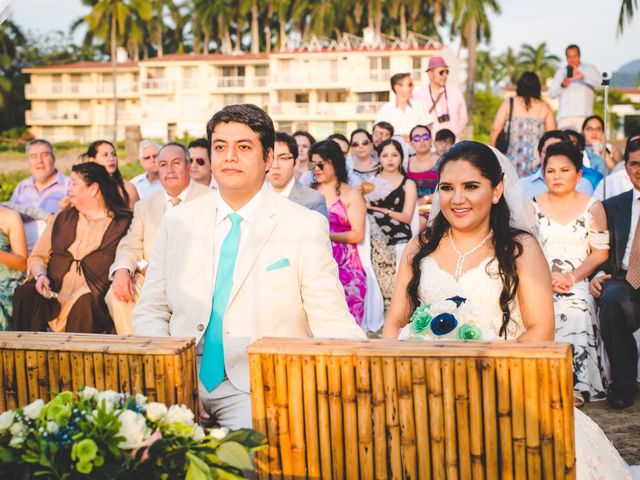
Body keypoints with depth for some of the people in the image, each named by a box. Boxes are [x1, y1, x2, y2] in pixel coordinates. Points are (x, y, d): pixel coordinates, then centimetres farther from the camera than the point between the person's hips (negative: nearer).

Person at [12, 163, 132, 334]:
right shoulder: (63, 218, 19)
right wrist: (40, 275, -3)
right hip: (54, 293, 4)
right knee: (24, 293, -24)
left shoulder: (121, 223, 6)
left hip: (92, 298, -4)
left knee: (85, 303, -36)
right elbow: (38, 256, 18)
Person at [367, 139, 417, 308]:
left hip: (399, 240, -2)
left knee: (398, 280, -13)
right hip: (377, 240, 2)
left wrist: (378, 209, -7)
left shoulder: (408, 184, 8)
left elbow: (406, 217, -1)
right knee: (377, 278, -10)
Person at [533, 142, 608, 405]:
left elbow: (600, 253, 4)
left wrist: (572, 277, -12)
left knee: (576, 308, -32)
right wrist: (547, 277, -10)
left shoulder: (593, 207, 9)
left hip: (578, 284, -1)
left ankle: (575, 386, -29)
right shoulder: (532, 206, 11)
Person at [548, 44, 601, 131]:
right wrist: (562, 85, -6)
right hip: (564, 116, 2)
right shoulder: (561, 72, 20)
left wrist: (583, 77, -18)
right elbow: (551, 94, 13)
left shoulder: (590, 69, 14)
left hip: (584, 114, -2)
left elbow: (599, 84, -3)